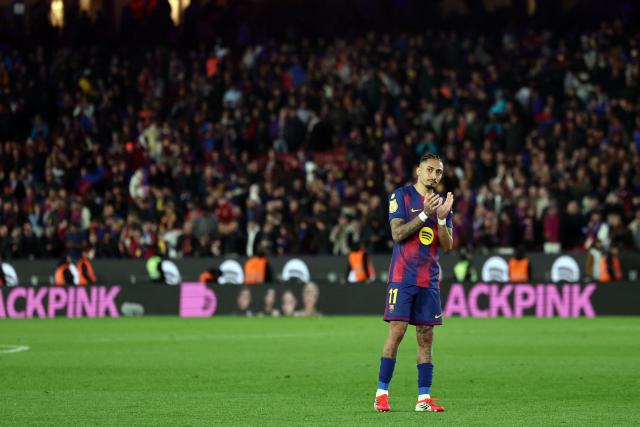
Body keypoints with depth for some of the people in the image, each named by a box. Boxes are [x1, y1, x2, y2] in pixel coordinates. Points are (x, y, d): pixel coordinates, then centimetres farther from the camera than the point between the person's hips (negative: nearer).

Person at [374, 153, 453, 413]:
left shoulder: (443, 203, 13)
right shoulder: (401, 196, -1)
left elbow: (447, 246, 7)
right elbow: (397, 234, -11)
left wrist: (441, 218, -8)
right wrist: (425, 214, -19)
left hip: (430, 279, 5)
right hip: (403, 276, -5)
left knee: (426, 337, 2)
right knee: (396, 331, -10)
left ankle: (424, 398, 3)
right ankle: (381, 393, -5)